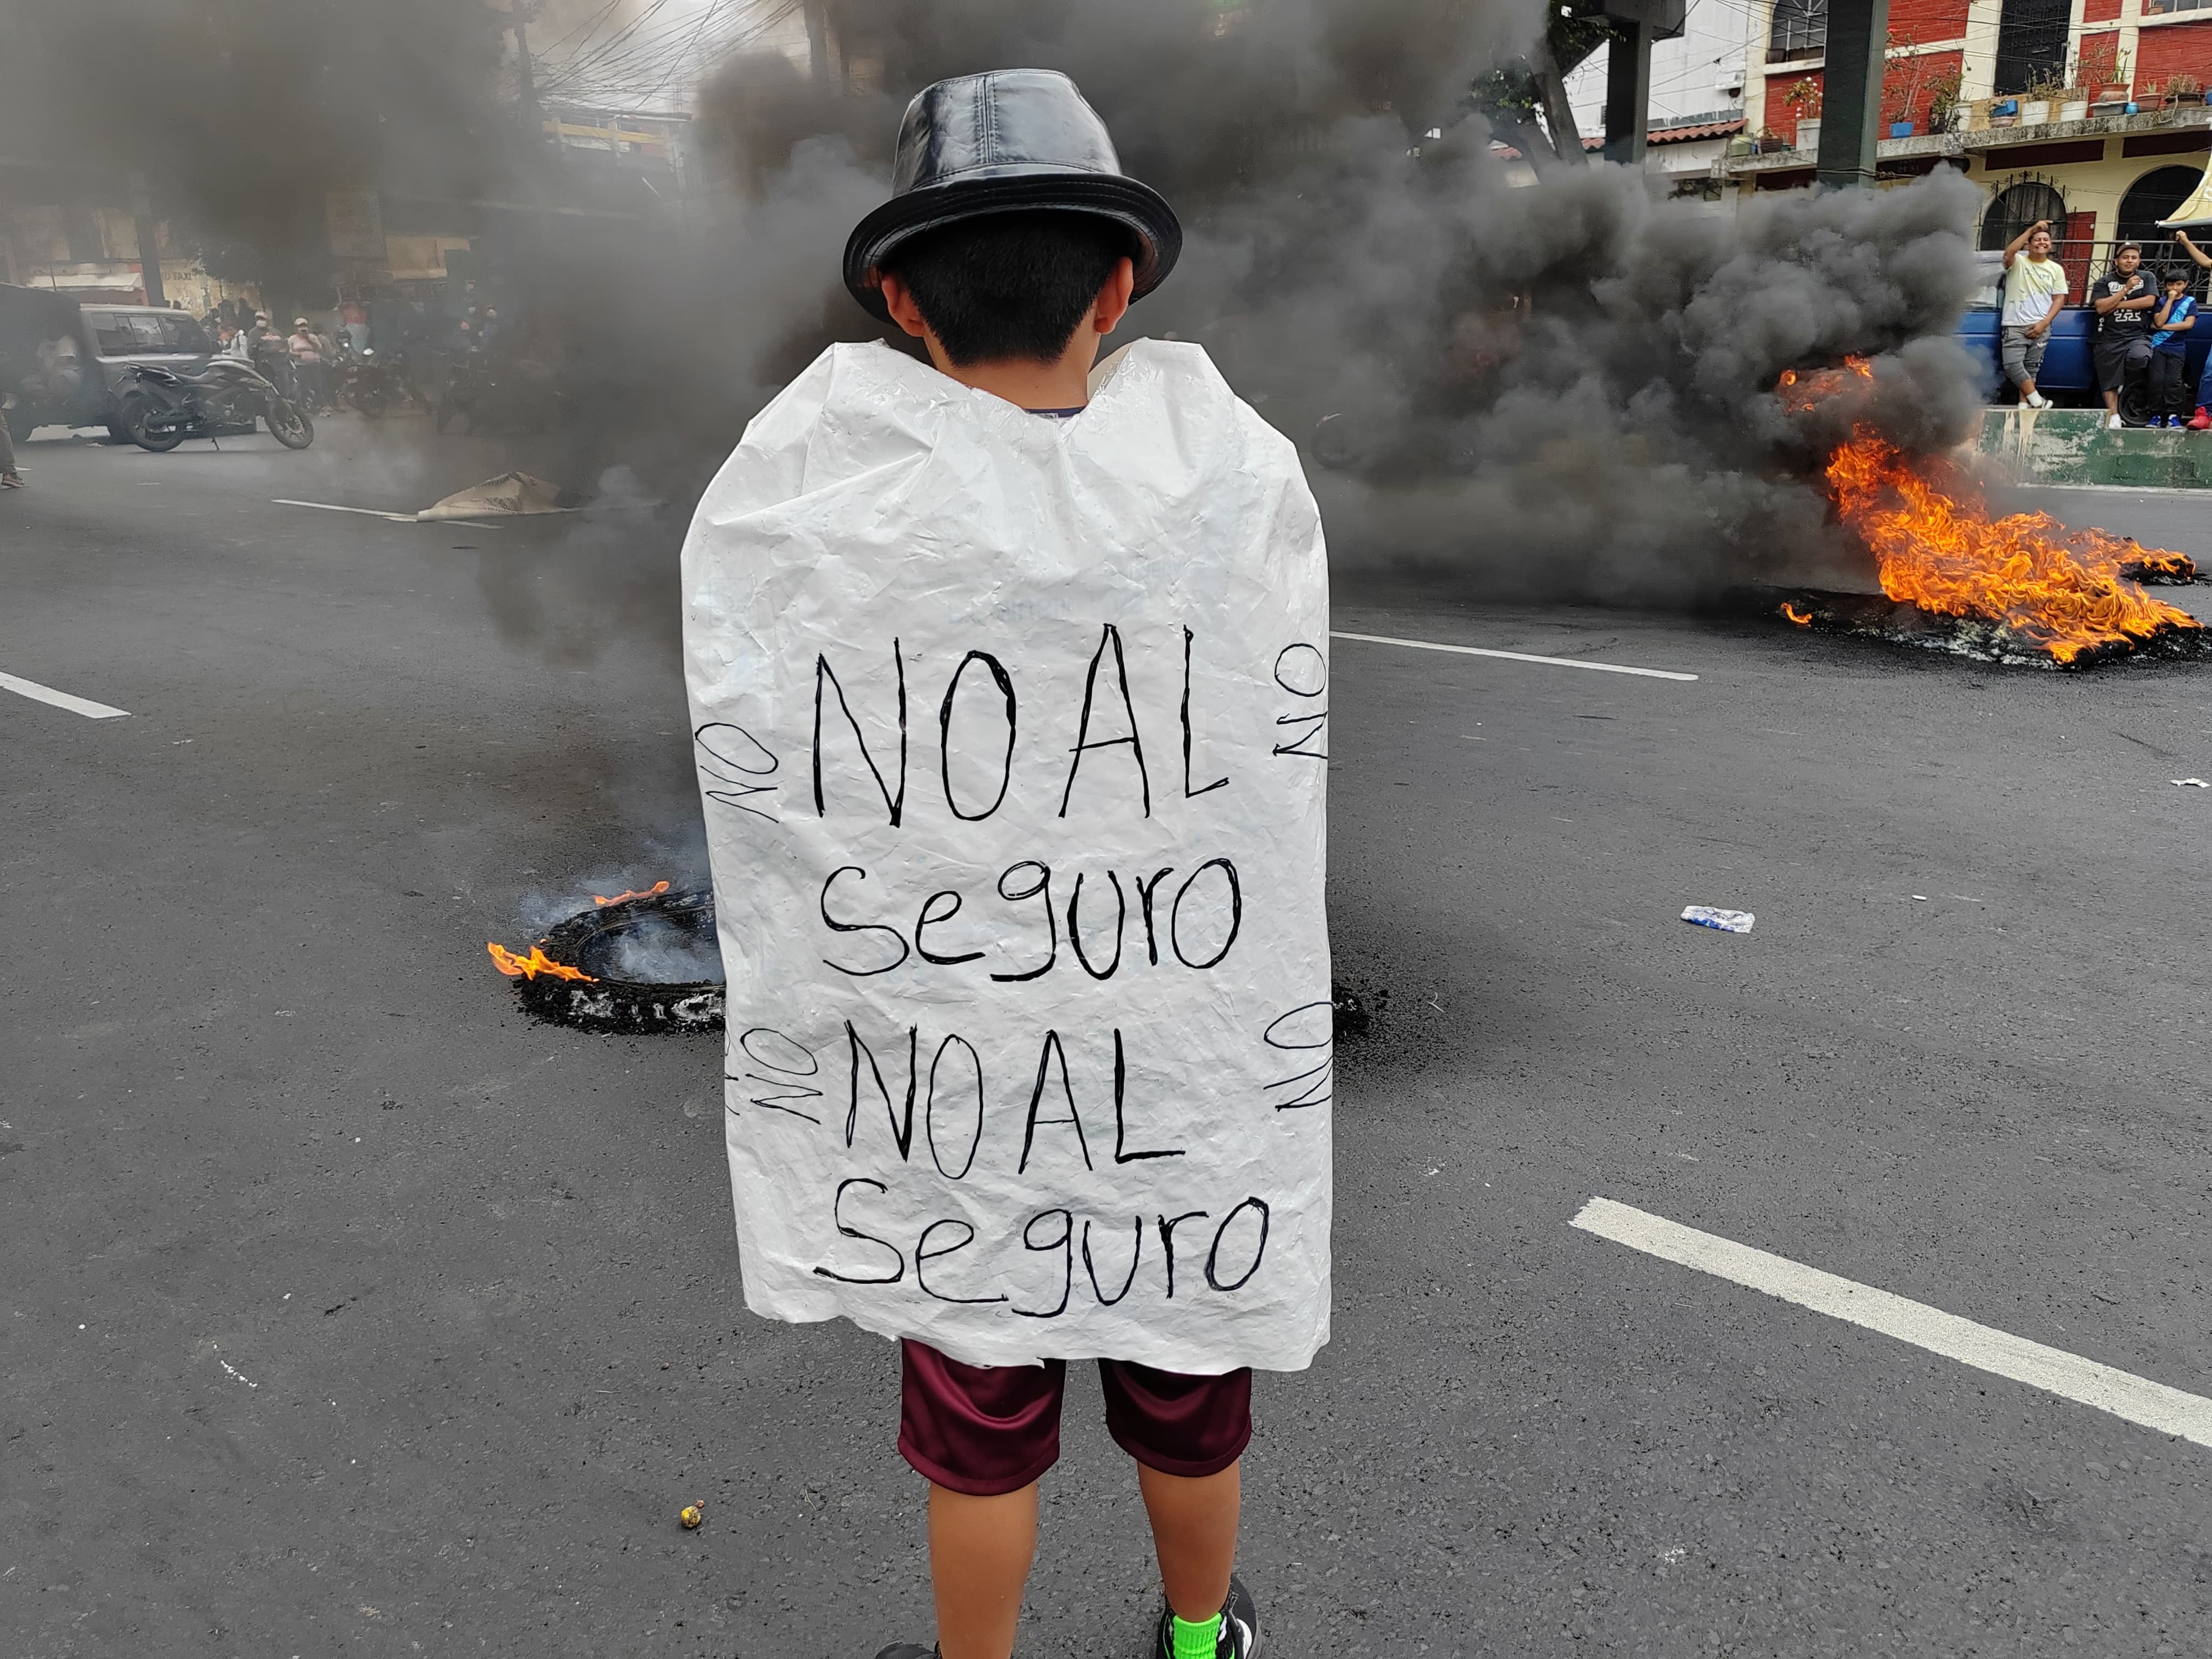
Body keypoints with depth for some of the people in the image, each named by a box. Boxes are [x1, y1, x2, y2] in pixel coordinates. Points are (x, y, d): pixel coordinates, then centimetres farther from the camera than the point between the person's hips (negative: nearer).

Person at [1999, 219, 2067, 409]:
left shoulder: (2056, 269, 12)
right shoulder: (2018, 262, 5)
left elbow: (2059, 299, 7)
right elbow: (2009, 252, -20)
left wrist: (2044, 323, -7)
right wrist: (2032, 229, -23)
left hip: (2040, 327, 2)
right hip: (2014, 325, -2)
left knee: (2031, 368, 2)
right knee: (2013, 366, -14)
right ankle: (2038, 401, -7)